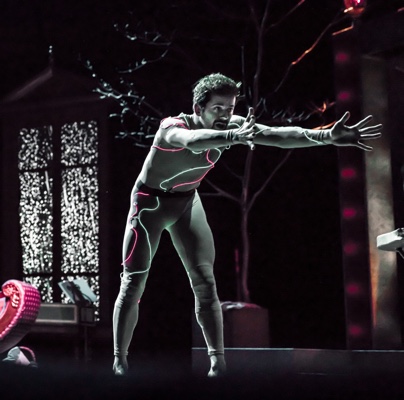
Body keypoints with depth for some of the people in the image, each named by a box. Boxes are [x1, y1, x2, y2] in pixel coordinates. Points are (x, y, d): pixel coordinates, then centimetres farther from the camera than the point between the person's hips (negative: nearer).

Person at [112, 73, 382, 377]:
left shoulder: (230, 126, -17)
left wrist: (326, 136, -46)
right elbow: (192, 140, -57)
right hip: (150, 201, -4)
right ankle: (119, 361, 4)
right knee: (133, 284, -6)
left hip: (187, 201, 5)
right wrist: (234, 137, -77)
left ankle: (218, 362, 3)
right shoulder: (172, 127, -32)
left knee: (205, 283, -2)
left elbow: (276, 134, -30)